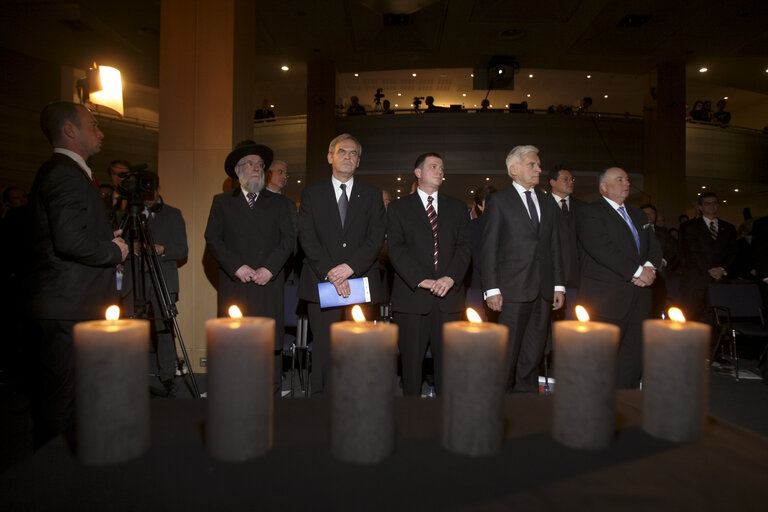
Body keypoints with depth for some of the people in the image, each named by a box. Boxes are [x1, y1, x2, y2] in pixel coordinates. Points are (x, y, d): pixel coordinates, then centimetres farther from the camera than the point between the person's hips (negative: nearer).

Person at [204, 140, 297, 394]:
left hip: (269, 285, 0)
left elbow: (289, 238, 5)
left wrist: (270, 268, -9)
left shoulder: (280, 203, 16)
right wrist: (236, 267, -9)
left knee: (271, 343, -2)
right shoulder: (222, 202, 15)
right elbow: (213, 239, 4)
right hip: (234, 285, 0)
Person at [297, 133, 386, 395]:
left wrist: (350, 266, -13)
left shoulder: (372, 195, 12)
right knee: (324, 348, 0)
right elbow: (307, 238, 0)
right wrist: (329, 272, -12)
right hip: (322, 283, 0)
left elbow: (376, 238, 1)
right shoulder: (312, 194, 11)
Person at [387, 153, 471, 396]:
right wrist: (421, 280, -15)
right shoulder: (399, 208, 8)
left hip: (449, 296, 2)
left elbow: (464, 247, 5)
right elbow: (396, 249, -3)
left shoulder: (457, 208, 16)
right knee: (412, 360, 3)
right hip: (412, 296, -2)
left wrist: (450, 277, -12)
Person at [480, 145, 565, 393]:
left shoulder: (547, 203, 17)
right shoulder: (498, 201, 1)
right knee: (507, 353, -3)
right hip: (513, 289, -5)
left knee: (533, 353, 10)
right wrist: (492, 289, -11)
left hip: (544, 290, 5)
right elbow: (489, 248, -4)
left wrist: (559, 285, 9)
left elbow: (555, 247, 17)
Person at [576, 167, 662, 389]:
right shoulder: (590, 214, -4)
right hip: (606, 299, -7)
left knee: (634, 356, 7)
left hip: (638, 296, 7)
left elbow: (654, 247, 16)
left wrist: (649, 267, -6)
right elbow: (603, 250, -16)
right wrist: (637, 271, -16)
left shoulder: (638, 215, 22)